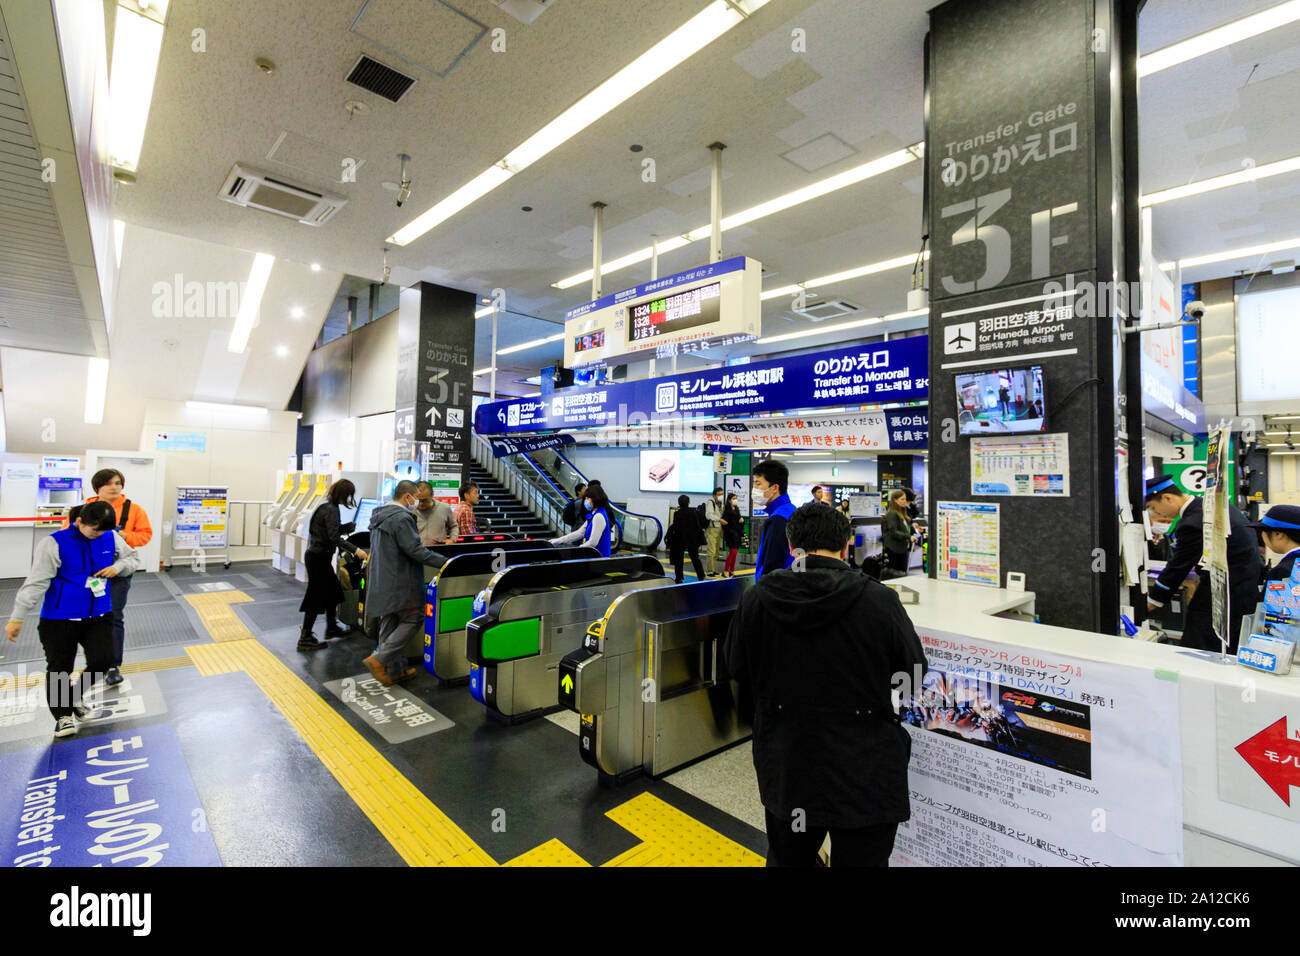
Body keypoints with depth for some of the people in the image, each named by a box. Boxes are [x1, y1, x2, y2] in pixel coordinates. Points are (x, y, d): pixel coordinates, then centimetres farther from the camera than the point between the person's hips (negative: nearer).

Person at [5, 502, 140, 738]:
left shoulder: (111, 538, -2)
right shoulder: (54, 544, -13)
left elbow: (133, 557, 15)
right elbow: (36, 582, -12)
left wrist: (117, 568, -7)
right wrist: (17, 618, -9)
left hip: (99, 615, 3)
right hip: (60, 619, -3)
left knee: (102, 661, -3)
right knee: (59, 669, 5)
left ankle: (76, 698, 26)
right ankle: (63, 715, 23)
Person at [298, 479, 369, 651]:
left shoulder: (327, 506, 10)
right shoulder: (331, 509, -20)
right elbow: (334, 537, -25)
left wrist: (353, 526, 16)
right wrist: (356, 550, -26)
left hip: (317, 555, 10)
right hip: (318, 557, -10)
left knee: (332, 591, 20)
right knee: (316, 597, -2)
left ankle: (332, 627, 34)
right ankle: (305, 638, 5)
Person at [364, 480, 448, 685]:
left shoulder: (379, 516, 14)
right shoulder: (401, 518, -17)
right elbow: (414, 550, -22)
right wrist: (444, 561, -18)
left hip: (381, 582, 10)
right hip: (399, 583, -10)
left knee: (388, 624, 13)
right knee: (413, 619, 1)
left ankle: (394, 670, 21)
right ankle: (379, 659, -5)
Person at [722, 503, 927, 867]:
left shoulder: (755, 599, -12)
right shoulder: (880, 601, -19)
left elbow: (737, 671, 3)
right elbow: (914, 672, -2)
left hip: (784, 771, 2)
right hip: (867, 778, -1)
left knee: (787, 859, 24)